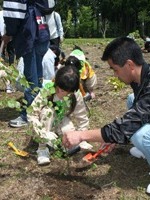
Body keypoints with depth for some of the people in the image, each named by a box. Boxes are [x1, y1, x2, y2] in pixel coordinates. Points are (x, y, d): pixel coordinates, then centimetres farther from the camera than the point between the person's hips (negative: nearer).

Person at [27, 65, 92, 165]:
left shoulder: (76, 95, -24)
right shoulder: (46, 92, -31)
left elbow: (82, 118, -15)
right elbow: (31, 114, -32)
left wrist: (82, 140, -18)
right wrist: (43, 133, -43)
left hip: (61, 121, 1)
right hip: (47, 125, -1)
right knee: (47, 111, -35)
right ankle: (43, 147, -22)